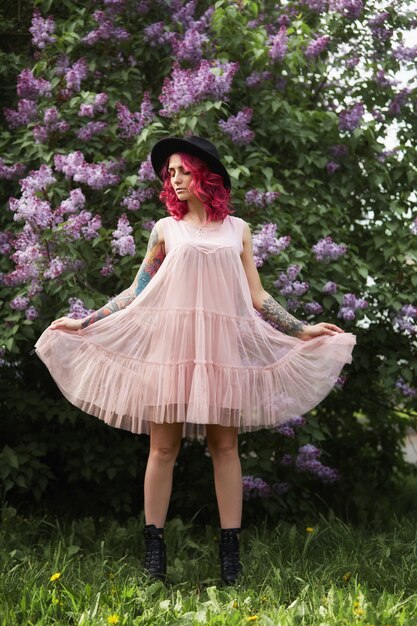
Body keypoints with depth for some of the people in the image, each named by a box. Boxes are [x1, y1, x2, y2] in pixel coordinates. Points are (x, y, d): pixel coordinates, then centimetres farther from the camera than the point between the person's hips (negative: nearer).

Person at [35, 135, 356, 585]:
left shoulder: (237, 229, 12)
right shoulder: (165, 229, 10)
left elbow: (256, 297, 11)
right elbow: (137, 291, 10)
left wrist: (302, 330, 5)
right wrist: (85, 323, 4)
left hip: (223, 347, 1)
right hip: (170, 345, 0)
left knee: (225, 446, 0)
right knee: (163, 446, -1)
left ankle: (230, 550, 3)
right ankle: (154, 546, 4)